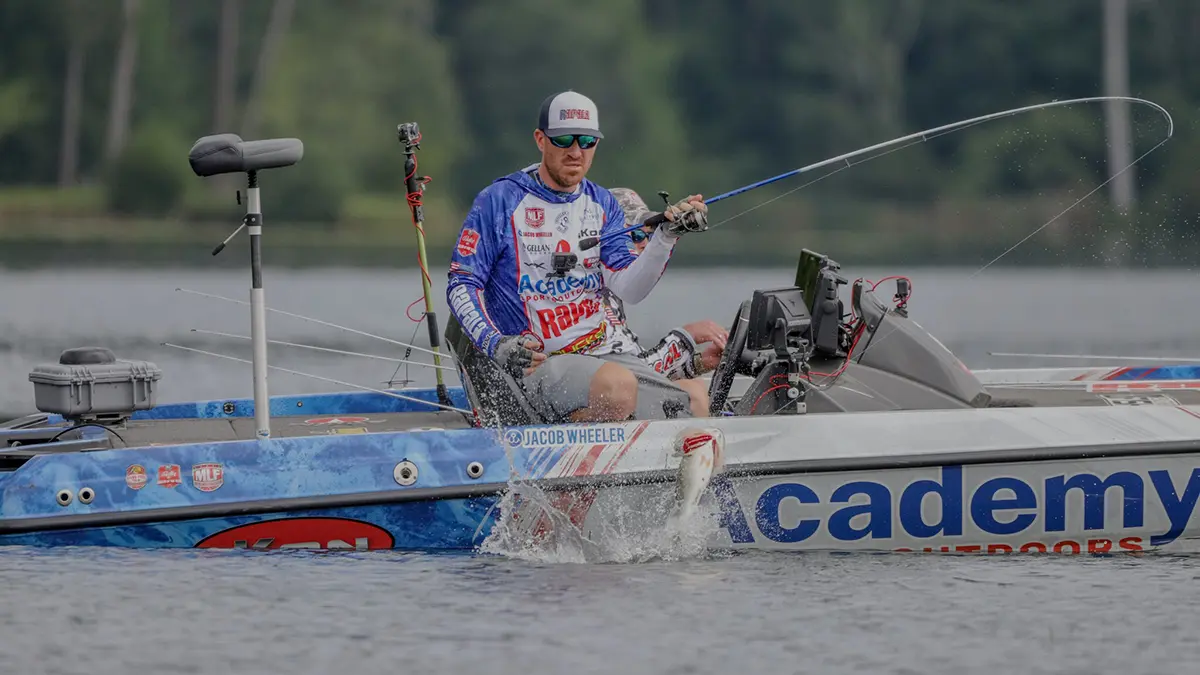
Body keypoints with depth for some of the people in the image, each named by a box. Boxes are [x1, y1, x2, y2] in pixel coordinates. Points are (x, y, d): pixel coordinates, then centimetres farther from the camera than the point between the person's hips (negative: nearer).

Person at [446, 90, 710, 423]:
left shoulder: (603, 205, 14)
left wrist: (668, 235, -14)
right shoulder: (500, 201, -1)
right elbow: (461, 285, -3)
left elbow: (629, 289, 0)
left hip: (609, 353, 5)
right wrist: (495, 345, -19)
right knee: (618, 385, -36)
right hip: (538, 360, -5)